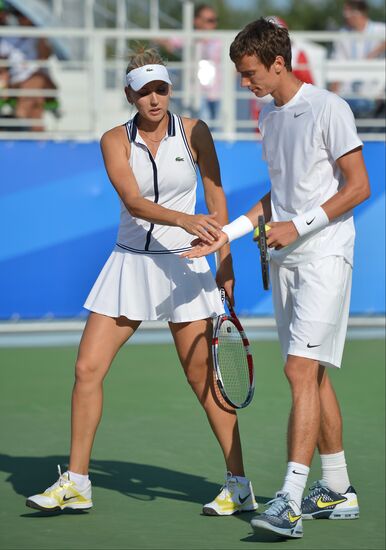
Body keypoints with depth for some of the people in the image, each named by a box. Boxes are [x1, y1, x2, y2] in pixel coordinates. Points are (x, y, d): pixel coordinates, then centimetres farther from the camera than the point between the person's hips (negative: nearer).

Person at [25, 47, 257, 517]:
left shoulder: (193, 132, -3)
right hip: (129, 263, 2)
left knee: (202, 377, -3)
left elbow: (216, 199, 4)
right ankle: (76, 483, 7)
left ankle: (238, 485, 7)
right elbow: (133, 201, -18)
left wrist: (225, 260, -1)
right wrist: (184, 220, -34)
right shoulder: (115, 141, -3)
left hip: (182, 266, -2)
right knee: (87, 368, -3)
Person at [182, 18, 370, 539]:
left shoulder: (328, 109, -10)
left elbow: (358, 186, -12)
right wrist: (228, 234, 12)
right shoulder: (268, 115, 13)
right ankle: (338, 490, 19)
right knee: (312, 374, 10)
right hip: (284, 259, 8)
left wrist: (297, 226, -16)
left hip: (324, 253, -8)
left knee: (302, 369, -16)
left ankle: (290, 500, -20)